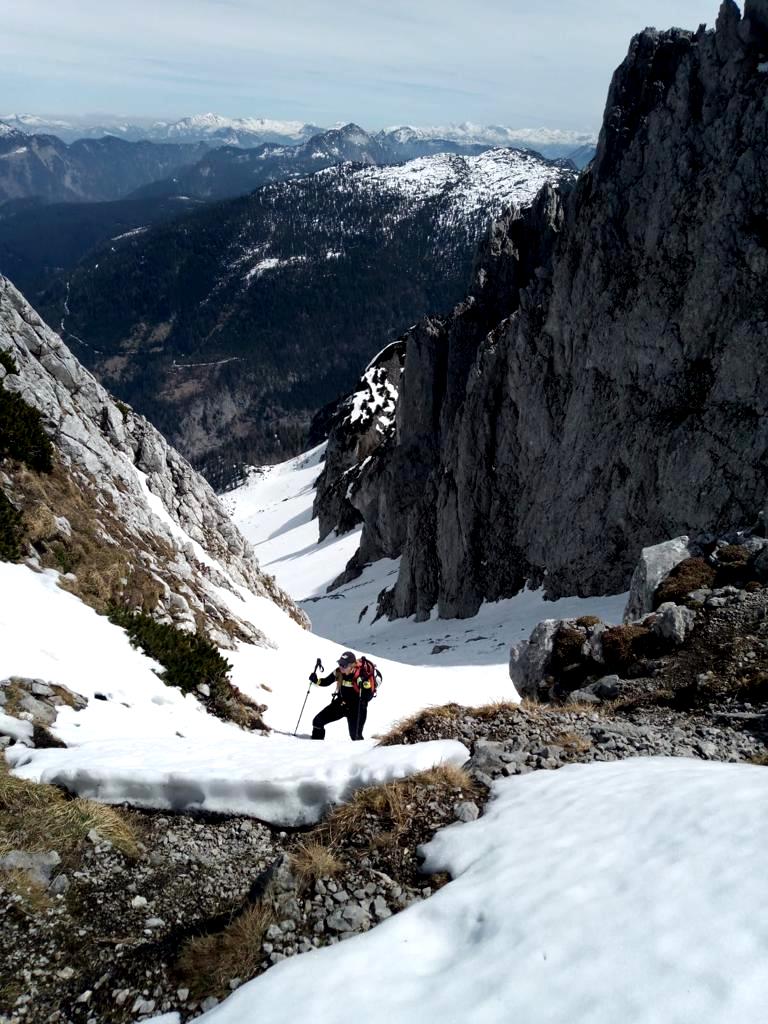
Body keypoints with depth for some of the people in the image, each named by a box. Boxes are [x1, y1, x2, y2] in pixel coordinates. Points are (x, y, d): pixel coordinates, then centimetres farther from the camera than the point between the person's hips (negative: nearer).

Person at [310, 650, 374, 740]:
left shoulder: (361, 675, -26)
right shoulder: (339, 672, -10)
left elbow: (368, 696, -27)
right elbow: (326, 682, 6)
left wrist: (365, 686, -46)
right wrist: (316, 681, -13)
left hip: (356, 708, -5)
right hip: (341, 703, 6)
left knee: (355, 736, -8)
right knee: (318, 721, 1)